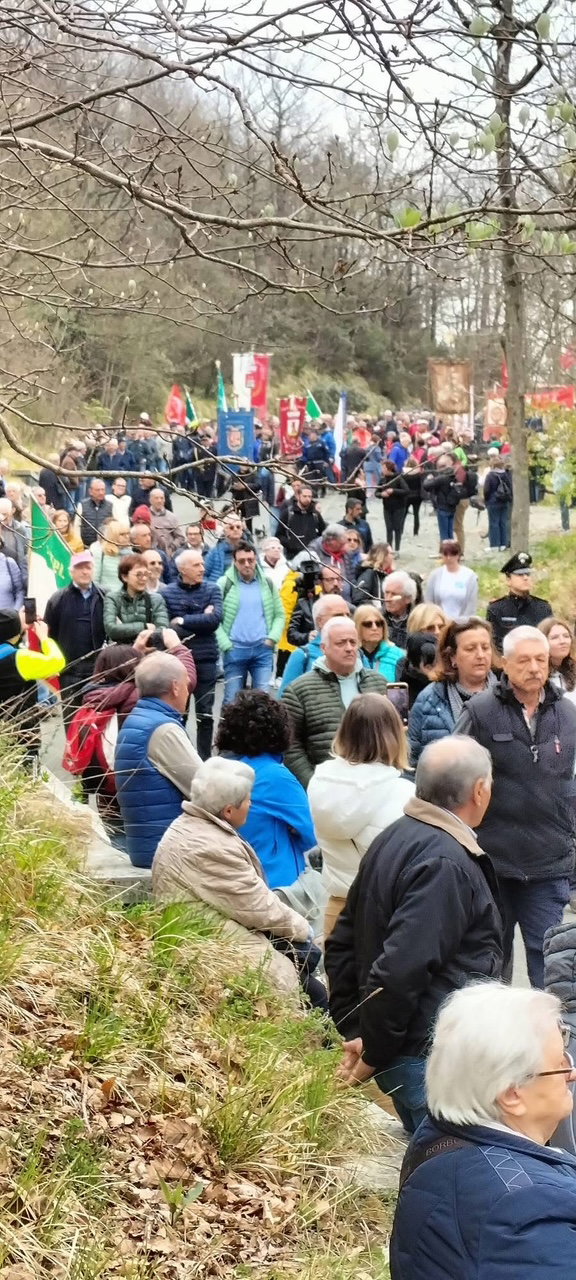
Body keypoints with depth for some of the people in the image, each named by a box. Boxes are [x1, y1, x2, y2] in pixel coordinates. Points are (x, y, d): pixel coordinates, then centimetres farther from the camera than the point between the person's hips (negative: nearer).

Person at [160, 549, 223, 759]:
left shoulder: (212, 589, 3)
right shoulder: (167, 593, -3)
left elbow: (215, 619, -12)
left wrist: (183, 621, -11)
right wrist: (200, 622, -11)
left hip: (206, 659, 1)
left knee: (205, 714, 7)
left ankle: (204, 759, 15)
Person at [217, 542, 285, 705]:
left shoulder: (267, 583, 10)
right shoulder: (225, 584, 0)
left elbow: (279, 614, 14)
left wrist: (272, 638, -1)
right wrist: (226, 644, -9)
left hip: (263, 649, 2)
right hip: (234, 650, -2)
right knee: (232, 698, 3)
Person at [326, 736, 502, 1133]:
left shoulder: (394, 839, 10)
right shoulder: (445, 864, -20)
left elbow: (341, 945, 16)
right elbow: (399, 970, -27)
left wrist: (356, 1033, 13)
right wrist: (372, 1055, -15)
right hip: (435, 1062, -10)